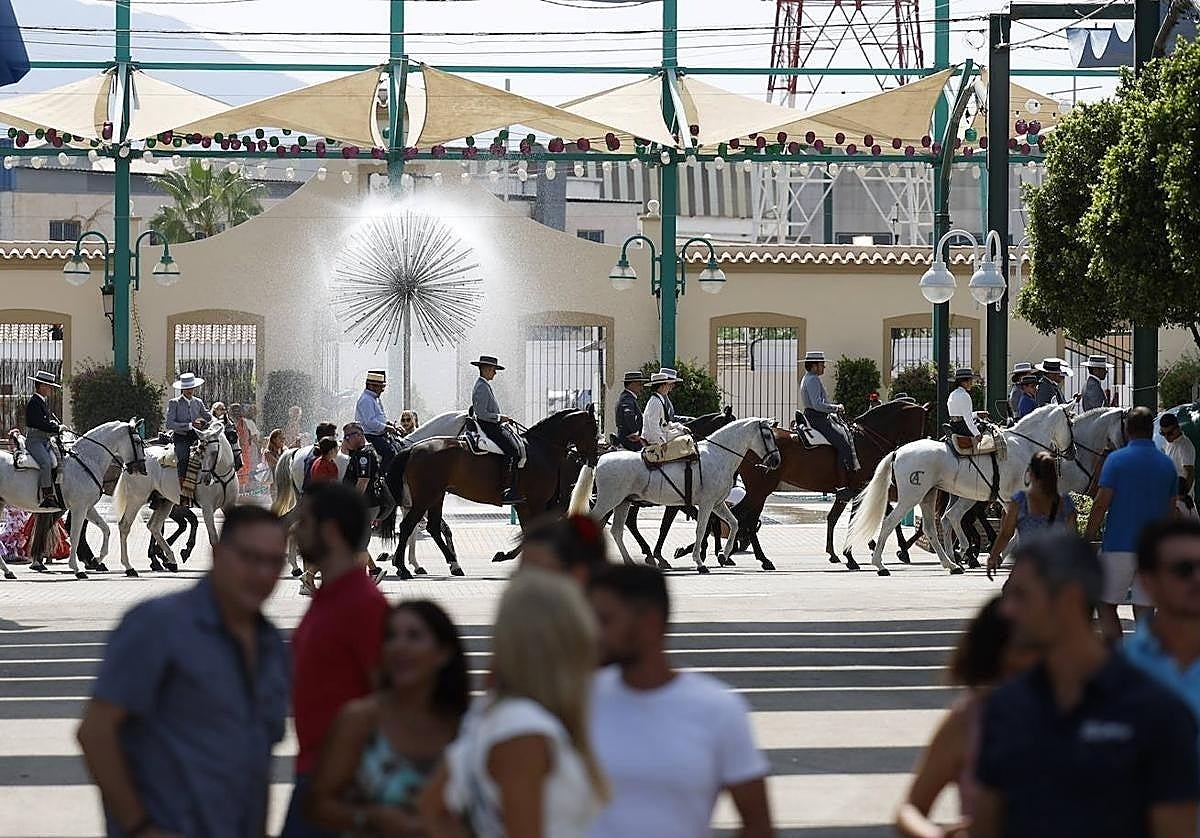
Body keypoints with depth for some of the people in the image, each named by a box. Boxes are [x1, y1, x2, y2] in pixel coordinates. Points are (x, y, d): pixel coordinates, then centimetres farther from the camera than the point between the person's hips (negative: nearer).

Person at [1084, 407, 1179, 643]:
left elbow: (1101, 504, -10)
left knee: (1106, 604, 4)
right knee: (1144, 609, 9)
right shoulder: (1167, 464, 7)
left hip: (1119, 546, -4)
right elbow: (1170, 510, 12)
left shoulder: (1117, 459, -7)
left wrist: (1087, 540, -1)